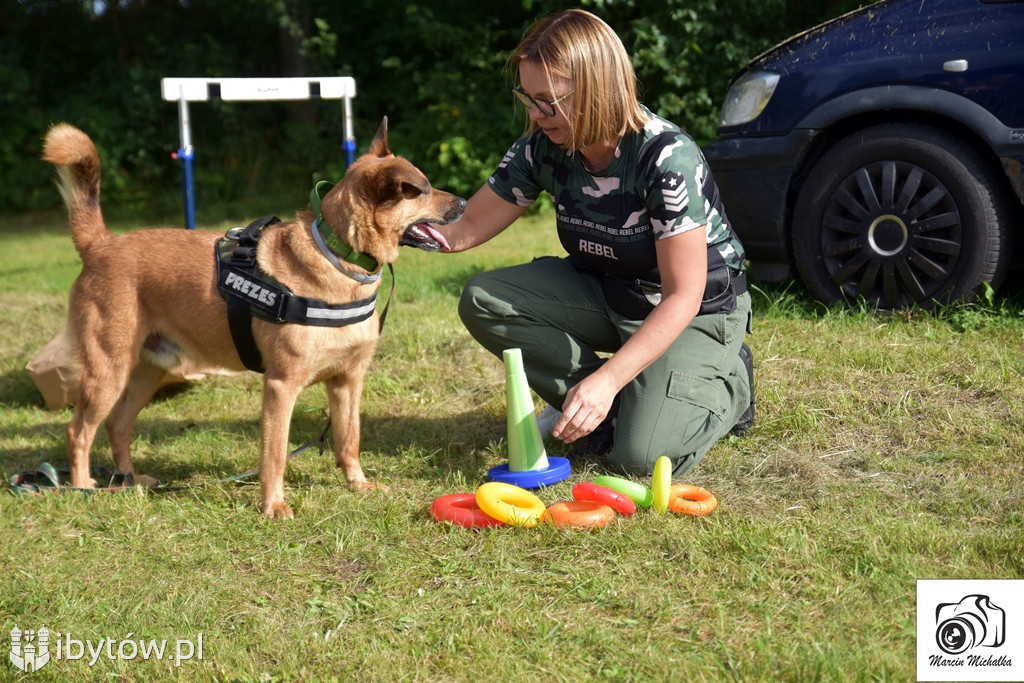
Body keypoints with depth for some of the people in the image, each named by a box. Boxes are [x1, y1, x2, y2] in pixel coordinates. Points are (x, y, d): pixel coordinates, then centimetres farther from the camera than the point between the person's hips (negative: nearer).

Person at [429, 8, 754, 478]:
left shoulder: (667, 157, -30)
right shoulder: (542, 149, -12)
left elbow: (683, 297, -28)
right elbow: (465, 231, -5)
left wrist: (607, 378, -38)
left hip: (697, 312, -6)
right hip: (606, 293, 6)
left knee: (641, 455, -25)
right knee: (483, 301, -17)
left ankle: (727, 383, 7)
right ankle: (601, 405, -5)